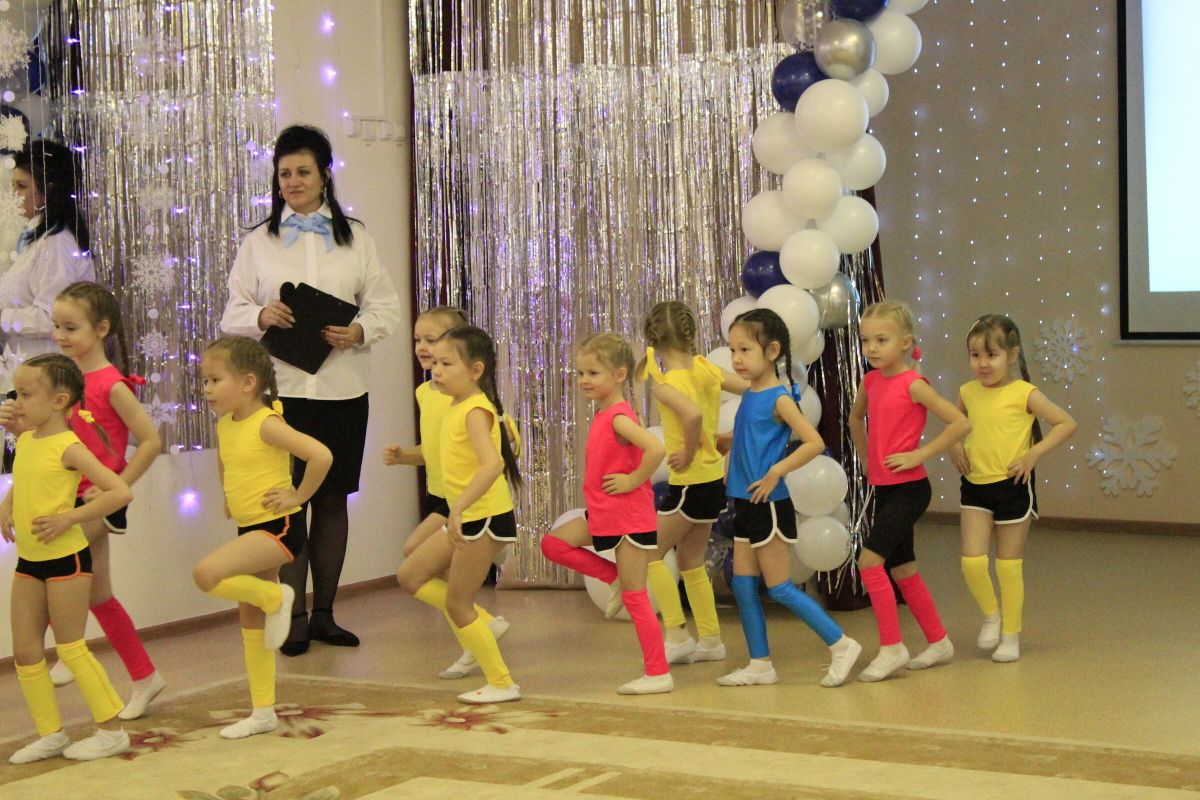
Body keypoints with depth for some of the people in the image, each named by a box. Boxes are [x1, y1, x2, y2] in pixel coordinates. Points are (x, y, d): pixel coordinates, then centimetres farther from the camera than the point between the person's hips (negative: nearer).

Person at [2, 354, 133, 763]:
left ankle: (111, 730, 11)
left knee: (70, 646, 0)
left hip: (65, 558, -8)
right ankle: (50, 733, 19)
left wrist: (69, 517, -22)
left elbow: (120, 492, -23)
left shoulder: (68, 448, -16)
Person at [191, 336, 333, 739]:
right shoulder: (225, 425, 8)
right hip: (249, 529, 9)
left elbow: (321, 455, -28)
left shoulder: (266, 424, -17)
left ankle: (275, 597, -4)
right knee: (251, 622, 12)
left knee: (206, 573, -27)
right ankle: (263, 711, 20)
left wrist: (298, 496, -18)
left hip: (276, 527, -9)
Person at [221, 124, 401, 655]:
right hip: (281, 387, -1)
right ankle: (294, 617, 4)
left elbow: (385, 304, 7)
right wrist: (261, 316, -16)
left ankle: (324, 613, 17)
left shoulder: (355, 237, 11)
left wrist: (359, 331, -13)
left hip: (342, 387, 1)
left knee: (333, 499, 7)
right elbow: (233, 314, 7)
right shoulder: (258, 242, 9)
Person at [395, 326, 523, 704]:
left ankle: (502, 683, 10)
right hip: (465, 517, 10)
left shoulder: (475, 411, -19)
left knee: (457, 603, -1)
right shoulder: (456, 408, 9)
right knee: (410, 577, 13)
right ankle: (482, 623, 17)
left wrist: (459, 507, -41)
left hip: (485, 517, -10)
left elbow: (492, 463, -35)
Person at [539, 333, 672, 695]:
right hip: (602, 514, 9)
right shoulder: (602, 414, 9)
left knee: (634, 597, -3)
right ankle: (616, 578, 13)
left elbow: (655, 448, -34)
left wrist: (633, 481, -23)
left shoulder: (618, 417, -19)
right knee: (553, 543, 9)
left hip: (628, 515, -9)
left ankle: (658, 673, 4)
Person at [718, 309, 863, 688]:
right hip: (746, 504, 9)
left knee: (779, 588, -3)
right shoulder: (749, 396, 10)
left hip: (770, 505, -9)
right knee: (743, 585, 8)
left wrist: (775, 472, -22)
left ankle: (841, 644, 6)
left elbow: (814, 443, -23)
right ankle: (760, 664, 15)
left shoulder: (779, 398, -14)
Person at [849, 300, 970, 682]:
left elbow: (960, 423, -20)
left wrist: (919, 454, -18)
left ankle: (892, 647, -8)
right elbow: (856, 417, 29)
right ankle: (938, 641, 26)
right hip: (883, 489, 8)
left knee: (869, 560, -15)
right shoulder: (870, 381, 7)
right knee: (901, 568, 13)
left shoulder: (913, 385, -14)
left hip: (908, 489, -8)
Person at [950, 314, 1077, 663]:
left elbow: (1066, 424, -10)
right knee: (972, 561, -8)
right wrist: (955, 446, 3)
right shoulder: (968, 393, 3)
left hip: (1013, 487, -3)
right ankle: (990, 614, 19)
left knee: (1009, 566, 6)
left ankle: (1011, 635, 20)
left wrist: (1033, 454, -16)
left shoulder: (1024, 393, -10)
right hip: (976, 487, 3)